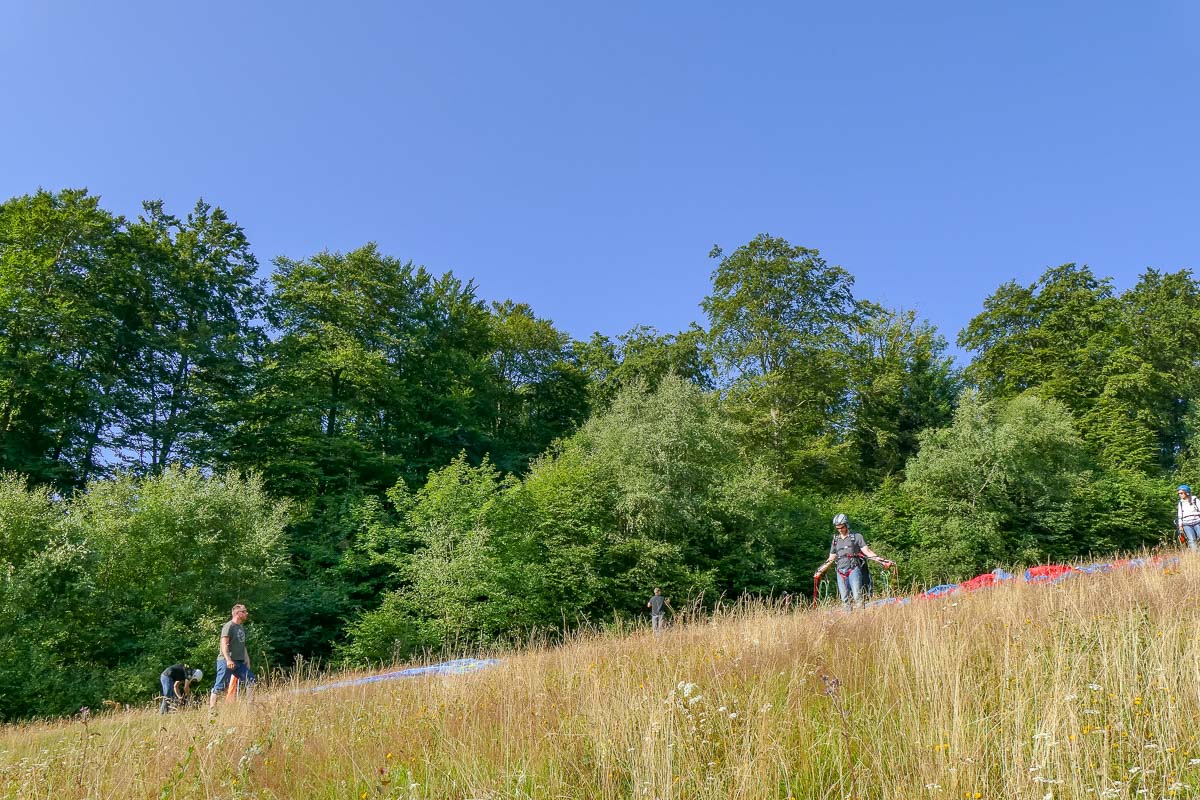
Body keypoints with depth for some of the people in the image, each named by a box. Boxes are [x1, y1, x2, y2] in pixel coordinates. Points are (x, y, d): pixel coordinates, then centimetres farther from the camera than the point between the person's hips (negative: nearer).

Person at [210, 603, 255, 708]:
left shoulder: (241, 627, 18)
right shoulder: (229, 626, -9)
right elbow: (224, 644, -18)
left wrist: (247, 659, 15)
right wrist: (228, 660, -28)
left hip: (239, 661, 8)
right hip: (226, 661, -8)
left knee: (251, 680, 1)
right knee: (219, 687, -5)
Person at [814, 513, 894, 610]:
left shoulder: (857, 537, 7)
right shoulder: (836, 540, 18)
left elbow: (867, 551, -2)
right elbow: (831, 559, 24)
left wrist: (882, 560, -15)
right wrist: (820, 571, 24)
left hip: (853, 569, -4)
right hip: (841, 572, 4)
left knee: (857, 596, -15)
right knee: (845, 599, 0)